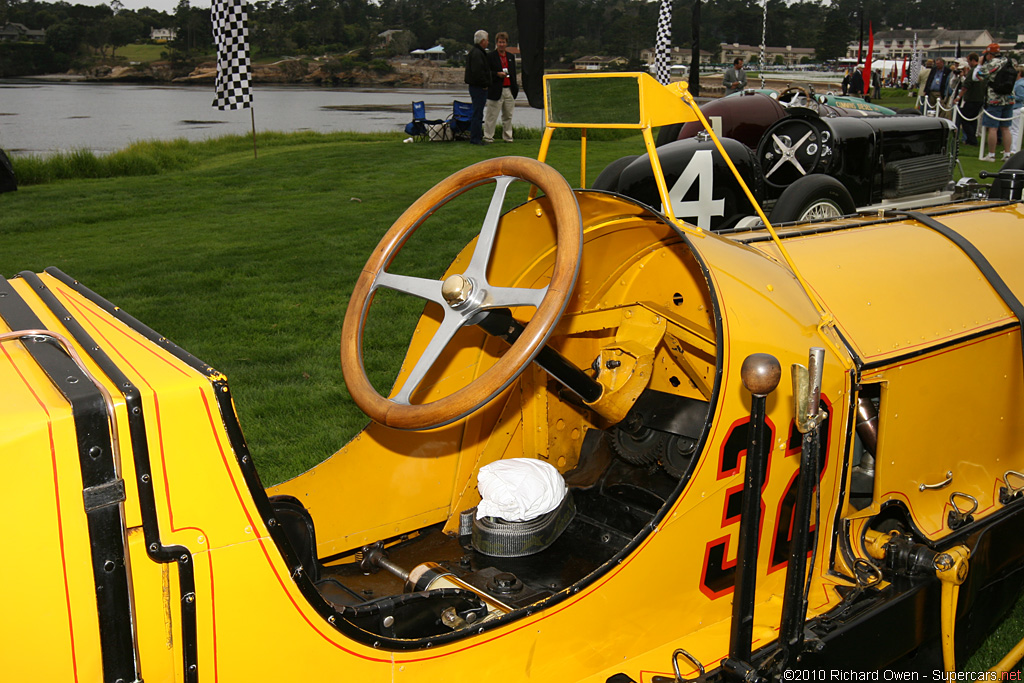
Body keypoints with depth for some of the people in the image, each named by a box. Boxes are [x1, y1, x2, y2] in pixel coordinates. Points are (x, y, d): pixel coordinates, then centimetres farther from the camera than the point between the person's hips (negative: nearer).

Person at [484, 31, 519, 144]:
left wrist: (515, 87, 12)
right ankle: (488, 136, 4)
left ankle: (507, 137, 19)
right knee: (492, 115, -3)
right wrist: (497, 74, -19)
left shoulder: (511, 56, 16)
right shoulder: (490, 57, -2)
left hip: (509, 90, 5)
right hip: (496, 91, -5)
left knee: (508, 115, 10)